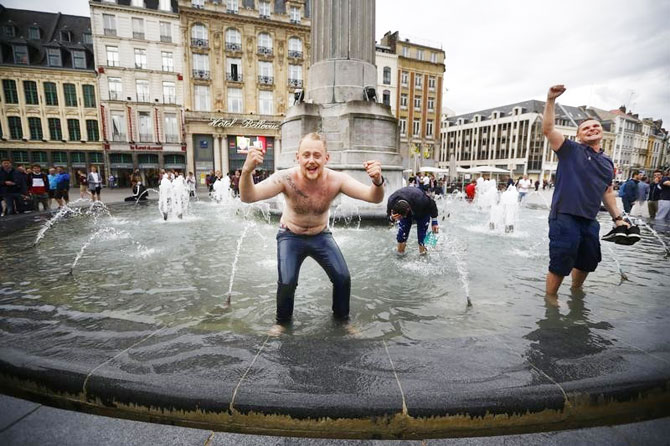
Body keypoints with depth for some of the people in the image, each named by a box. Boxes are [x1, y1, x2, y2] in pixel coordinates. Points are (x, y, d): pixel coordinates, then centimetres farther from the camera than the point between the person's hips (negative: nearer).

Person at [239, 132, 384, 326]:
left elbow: (374, 198, -30)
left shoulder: (336, 180, -24)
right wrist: (247, 170, -55)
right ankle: (283, 321, 17)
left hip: (321, 236, 2)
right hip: (291, 236, -1)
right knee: (287, 282, -15)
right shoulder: (286, 178, -27)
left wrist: (377, 181, -52)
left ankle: (342, 317, 25)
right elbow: (247, 197, -35)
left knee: (343, 278, -6)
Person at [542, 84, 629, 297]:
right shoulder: (570, 150, -1)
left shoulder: (608, 162, 17)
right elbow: (547, 129, -14)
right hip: (564, 218, -7)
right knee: (560, 264, -3)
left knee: (588, 262, 20)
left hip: (590, 221, 7)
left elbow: (607, 192, 23)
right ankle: (550, 300, 15)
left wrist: (617, 218, 20)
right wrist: (551, 101, -22)